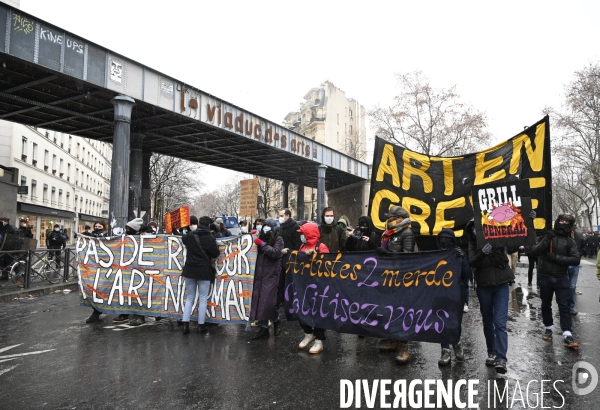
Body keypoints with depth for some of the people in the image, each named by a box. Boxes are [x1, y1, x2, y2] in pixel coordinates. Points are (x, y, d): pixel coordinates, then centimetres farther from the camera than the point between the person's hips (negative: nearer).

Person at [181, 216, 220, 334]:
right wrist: (215, 245, 8)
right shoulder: (210, 238, -12)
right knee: (203, 299, 5)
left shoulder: (188, 236, 2)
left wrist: (193, 230, 31)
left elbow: (183, 238, 25)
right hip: (204, 271, -4)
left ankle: (185, 325, 8)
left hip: (190, 270, 4)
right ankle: (201, 326, 7)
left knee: (189, 298, 12)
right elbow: (215, 254, -9)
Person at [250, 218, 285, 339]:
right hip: (259, 274, 5)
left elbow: (275, 253, -16)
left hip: (271, 274, -5)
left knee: (268, 300, -11)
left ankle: (276, 321, 16)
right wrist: (253, 237, 7)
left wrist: (262, 244, -16)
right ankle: (264, 328, 13)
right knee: (259, 300, 3)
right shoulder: (261, 237, 15)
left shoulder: (278, 239, 0)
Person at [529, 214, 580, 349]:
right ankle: (549, 328, 29)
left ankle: (567, 335, -6)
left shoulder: (570, 241, 2)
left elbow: (576, 260, -8)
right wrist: (547, 240, -21)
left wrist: (557, 258, -18)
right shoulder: (546, 237, 0)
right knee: (546, 305, 12)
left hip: (562, 278, 0)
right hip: (544, 277, 1)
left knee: (564, 306, -4)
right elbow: (534, 252, -11)